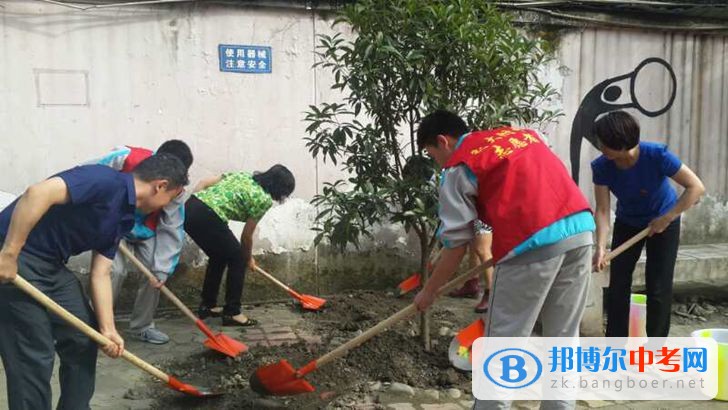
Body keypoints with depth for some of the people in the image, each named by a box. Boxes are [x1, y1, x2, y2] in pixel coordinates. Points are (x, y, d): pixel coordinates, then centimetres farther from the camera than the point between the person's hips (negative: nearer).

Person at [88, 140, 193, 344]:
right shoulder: (125, 158, -34)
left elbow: (172, 230, -18)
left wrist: (162, 270, -22)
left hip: (145, 229, 4)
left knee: (154, 271, -6)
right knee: (115, 270, -18)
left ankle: (142, 326, 13)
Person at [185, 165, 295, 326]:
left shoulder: (243, 175, 21)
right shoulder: (263, 199, 0)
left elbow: (203, 183, 17)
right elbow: (247, 236, 9)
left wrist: (194, 206, 19)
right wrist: (248, 259, 26)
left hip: (188, 209, 8)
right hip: (207, 218, -8)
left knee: (219, 256, 25)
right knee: (238, 259, 10)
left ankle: (207, 305, 34)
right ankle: (232, 313, 14)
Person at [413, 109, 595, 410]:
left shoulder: (459, 166, 5)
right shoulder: (521, 133, 26)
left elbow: (456, 243, 5)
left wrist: (429, 291, 17)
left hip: (533, 243, -7)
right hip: (581, 228, 7)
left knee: (502, 344, 7)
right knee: (563, 337, 17)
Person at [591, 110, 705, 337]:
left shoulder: (657, 155, -32)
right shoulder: (602, 166, -25)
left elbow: (696, 187, -28)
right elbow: (602, 210, -25)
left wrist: (666, 219, -30)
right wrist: (601, 246, -38)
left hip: (664, 222, -2)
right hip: (627, 223, 3)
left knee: (658, 288, -3)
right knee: (618, 284, 0)